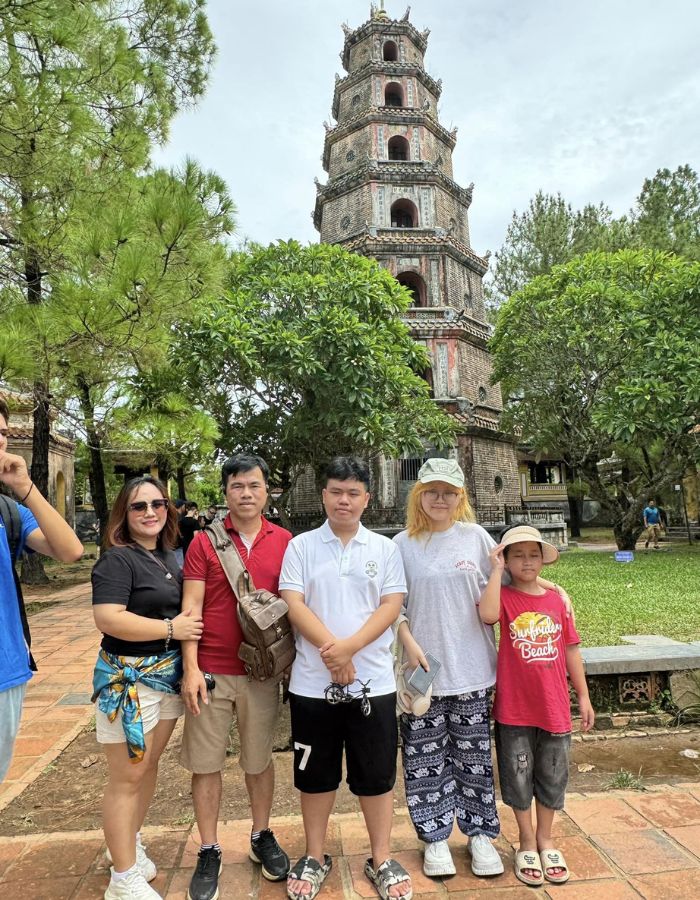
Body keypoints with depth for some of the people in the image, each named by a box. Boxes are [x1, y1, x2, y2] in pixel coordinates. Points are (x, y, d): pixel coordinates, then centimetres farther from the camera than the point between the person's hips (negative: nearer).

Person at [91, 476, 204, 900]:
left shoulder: (168, 557, 8)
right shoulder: (117, 559, -15)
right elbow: (108, 618, -27)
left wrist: (188, 646, 7)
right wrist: (171, 629, -20)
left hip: (168, 674, 8)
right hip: (128, 678, -7)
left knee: (150, 765, 19)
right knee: (128, 776, 3)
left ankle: (129, 844, 40)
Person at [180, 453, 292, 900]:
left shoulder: (284, 541, 0)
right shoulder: (205, 541, -3)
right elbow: (191, 607, -5)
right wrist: (191, 668, -11)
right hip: (211, 671, -1)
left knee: (260, 759, 16)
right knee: (206, 763, 9)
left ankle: (262, 837, 37)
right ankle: (210, 852, 28)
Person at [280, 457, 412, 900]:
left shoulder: (385, 548, 2)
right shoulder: (302, 546, 0)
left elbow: (391, 606, -5)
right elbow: (294, 605, -7)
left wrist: (349, 647, -17)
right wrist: (330, 648, -18)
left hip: (373, 681, 0)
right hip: (313, 682, 0)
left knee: (377, 774, 11)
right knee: (316, 773, 15)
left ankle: (381, 860, 30)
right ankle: (315, 857, 34)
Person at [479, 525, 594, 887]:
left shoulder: (556, 599, 0)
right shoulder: (505, 596, -9)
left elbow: (570, 650, 7)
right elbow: (488, 615, -34)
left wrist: (583, 696, 9)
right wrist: (496, 570, -25)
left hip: (554, 707, 3)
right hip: (514, 708, -3)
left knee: (552, 776, 18)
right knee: (519, 776, 12)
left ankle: (545, 838, 39)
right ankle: (527, 841, 34)